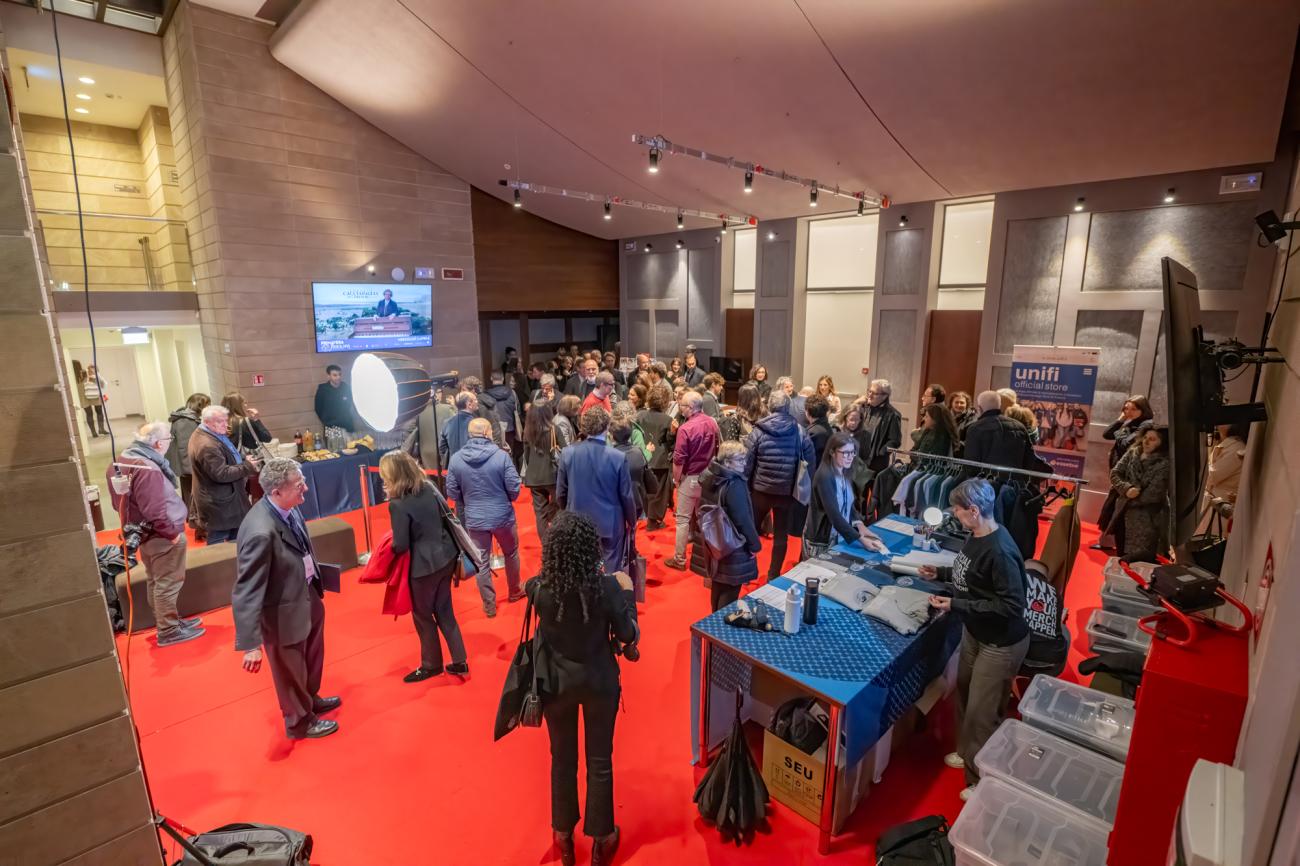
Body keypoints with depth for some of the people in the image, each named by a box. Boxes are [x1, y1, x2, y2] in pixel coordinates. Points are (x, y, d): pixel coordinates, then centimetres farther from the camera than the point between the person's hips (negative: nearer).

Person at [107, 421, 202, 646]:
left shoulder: (121, 461, 5)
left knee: (156, 582, 20)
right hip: (161, 536, -10)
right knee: (168, 584, 2)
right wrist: (173, 532, -18)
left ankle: (167, 621, 34)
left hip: (144, 532, 10)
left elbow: (120, 502, 14)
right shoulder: (147, 469, -28)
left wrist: (131, 523, 20)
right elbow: (154, 511, -29)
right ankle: (169, 631, 12)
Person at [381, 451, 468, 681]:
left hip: (424, 565, -7)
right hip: (446, 556, 7)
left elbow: (401, 546, -17)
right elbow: (444, 519, 10)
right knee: (444, 611, 19)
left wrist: (388, 547, 4)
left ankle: (431, 665, 33)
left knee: (423, 616, 15)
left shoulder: (398, 504, -21)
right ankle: (460, 661, 28)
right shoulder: (428, 488, 0)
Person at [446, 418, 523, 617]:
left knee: (482, 563, 14)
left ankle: (489, 606, 25)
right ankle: (515, 592, 41)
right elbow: (514, 489, -13)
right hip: (503, 516, -1)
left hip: (474, 519, 1)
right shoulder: (502, 455, -17)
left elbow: (452, 493, -1)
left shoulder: (456, 459, -9)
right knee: (511, 554, 23)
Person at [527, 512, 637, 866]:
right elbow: (628, 635, -11)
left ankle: (564, 836, 43)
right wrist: (626, 591, 0)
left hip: (557, 683, 1)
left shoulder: (538, 588, -20)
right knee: (600, 762, 20)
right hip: (599, 683, -1)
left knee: (563, 760, 23)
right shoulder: (607, 586, -24)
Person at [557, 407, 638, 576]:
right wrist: (632, 521, 8)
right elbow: (626, 495, -10)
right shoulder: (618, 457, -19)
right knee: (612, 571, 15)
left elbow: (560, 493, -3)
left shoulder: (567, 454, -12)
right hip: (611, 523, -2)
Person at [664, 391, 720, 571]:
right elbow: (720, 448, 9)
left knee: (683, 519, 4)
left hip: (690, 478, -6)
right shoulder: (713, 423, -3)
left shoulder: (685, 429, -22)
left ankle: (679, 559, 11)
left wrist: (676, 479, -4)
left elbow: (678, 460, -19)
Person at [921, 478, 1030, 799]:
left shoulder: (999, 551, -32)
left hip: (1001, 644, -9)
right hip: (974, 633, 9)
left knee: (982, 713, 5)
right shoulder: (977, 536, -3)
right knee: (964, 693, 24)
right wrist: (941, 573, 4)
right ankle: (967, 752, 46)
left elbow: (1012, 605, -29)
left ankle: (982, 781, 26)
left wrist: (956, 605, -29)